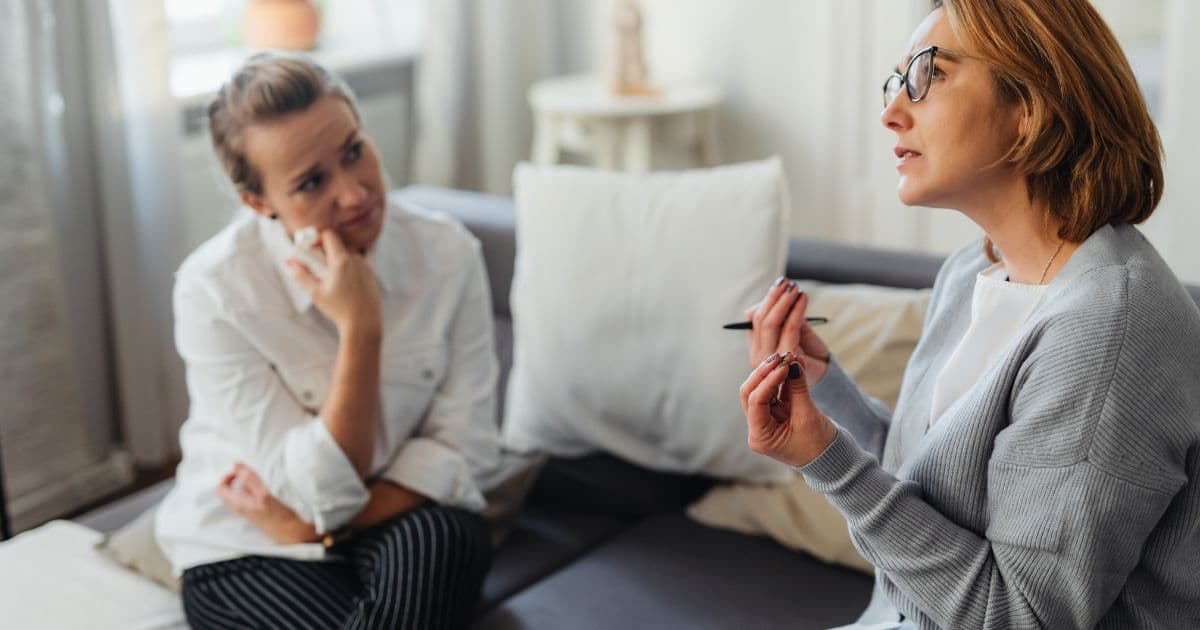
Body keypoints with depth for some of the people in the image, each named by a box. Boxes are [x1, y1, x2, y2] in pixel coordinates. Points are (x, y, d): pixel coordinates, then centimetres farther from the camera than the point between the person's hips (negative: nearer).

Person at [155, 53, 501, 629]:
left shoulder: (448, 254, -10)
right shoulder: (213, 289, -18)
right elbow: (325, 492, -19)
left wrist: (315, 526, -16)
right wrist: (360, 327, -29)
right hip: (244, 555, -2)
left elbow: (463, 447, -7)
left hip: (402, 526, 2)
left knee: (442, 535, -32)